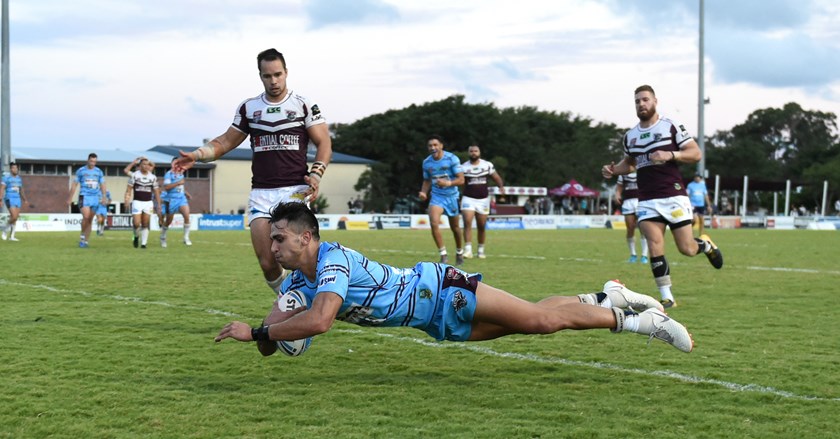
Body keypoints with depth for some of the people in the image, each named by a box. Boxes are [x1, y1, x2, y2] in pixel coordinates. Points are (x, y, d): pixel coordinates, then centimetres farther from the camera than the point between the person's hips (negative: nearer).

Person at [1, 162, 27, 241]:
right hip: (9, 199, -6)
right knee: (14, 216, -18)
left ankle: (11, 236, 8)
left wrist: (24, 200, 19)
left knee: (15, 218, 2)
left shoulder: (19, 178, 14)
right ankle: (5, 230, 5)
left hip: (17, 199, 6)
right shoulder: (6, 178, -6)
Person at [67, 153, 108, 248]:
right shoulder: (80, 171, 3)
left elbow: (102, 186, 13)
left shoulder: (99, 172, 10)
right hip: (84, 197, -3)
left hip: (95, 197, 3)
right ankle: (82, 236, 1)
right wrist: (70, 198, 5)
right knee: (86, 217, -19)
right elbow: (74, 185, 7)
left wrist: (104, 197, -1)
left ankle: (85, 241, 10)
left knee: (90, 220, 4)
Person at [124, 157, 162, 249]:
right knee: (136, 223, -10)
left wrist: (159, 204, 7)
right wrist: (127, 199, -16)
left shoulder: (153, 177, 6)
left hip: (148, 202, 2)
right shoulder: (134, 175, -1)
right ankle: (136, 237, 18)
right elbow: (129, 189, -1)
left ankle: (143, 243, 9)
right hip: (137, 202, -2)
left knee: (145, 224, 1)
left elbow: (156, 191, 11)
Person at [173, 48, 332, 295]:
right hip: (261, 193, 3)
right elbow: (226, 141, 17)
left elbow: (324, 143, 3)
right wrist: (197, 156, 0)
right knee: (267, 264, -5)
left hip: (295, 190, -3)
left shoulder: (304, 105, 4)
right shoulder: (249, 108, 14)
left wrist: (316, 174, -14)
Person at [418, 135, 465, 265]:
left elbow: (461, 180, -14)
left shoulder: (452, 158, -13)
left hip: (451, 196, -2)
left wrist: (448, 183, -33)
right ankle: (443, 254, -14)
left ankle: (459, 252, 36)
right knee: (434, 223, -22)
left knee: (455, 227, 11)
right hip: (436, 196, 2)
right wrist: (423, 192, -6)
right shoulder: (426, 162, -1)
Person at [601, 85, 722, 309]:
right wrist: (613, 170, 8)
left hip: (673, 196, -3)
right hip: (647, 201, 3)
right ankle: (667, 297, -5)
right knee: (655, 246, -12)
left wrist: (670, 155, -20)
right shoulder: (630, 136, 13)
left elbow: (696, 153, -5)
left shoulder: (671, 127, -2)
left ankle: (705, 244, 33)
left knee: (687, 249, -4)